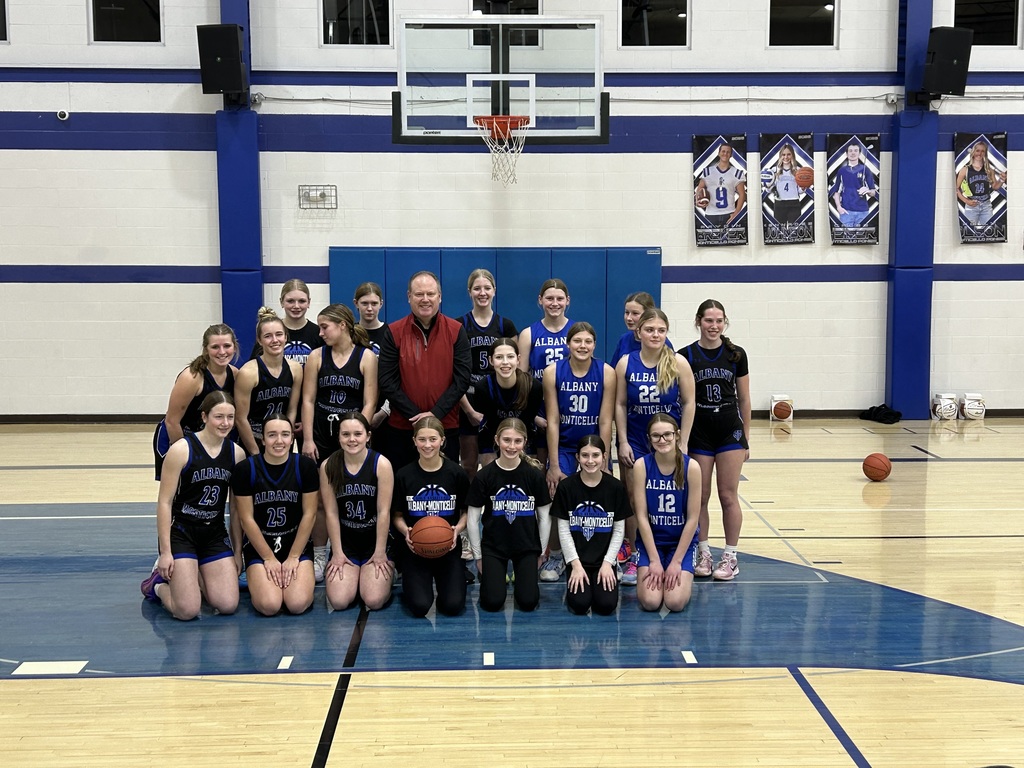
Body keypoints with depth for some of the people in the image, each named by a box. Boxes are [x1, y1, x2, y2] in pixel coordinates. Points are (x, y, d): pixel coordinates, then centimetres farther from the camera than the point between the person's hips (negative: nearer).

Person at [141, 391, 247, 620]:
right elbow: (164, 502, -11)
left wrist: (237, 551, 10)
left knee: (228, 605, -7)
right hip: (180, 532, -4)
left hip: (215, 534, 5)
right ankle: (159, 582, 20)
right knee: (187, 611, -12)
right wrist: (165, 552, -14)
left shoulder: (237, 453, 0)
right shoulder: (182, 450, -13)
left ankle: (193, 576, 22)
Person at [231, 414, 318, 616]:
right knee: (269, 605, -22)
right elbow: (246, 518, -6)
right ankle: (257, 580, 11)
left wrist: (293, 557, -6)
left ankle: (291, 573, 11)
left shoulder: (305, 466, -7)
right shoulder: (245, 469, -9)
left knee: (298, 604, -22)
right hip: (258, 546, -1)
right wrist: (269, 558, -7)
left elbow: (309, 514, -4)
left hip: (297, 544, 1)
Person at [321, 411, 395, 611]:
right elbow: (331, 513, -4)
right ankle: (353, 576, 19)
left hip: (376, 541, -2)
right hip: (345, 543, 2)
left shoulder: (381, 464, -12)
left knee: (374, 601, -17)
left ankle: (384, 575, 18)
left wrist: (380, 552, -10)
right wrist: (337, 552, -5)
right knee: (338, 601, -15)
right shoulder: (328, 467, -5)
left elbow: (383, 512, -10)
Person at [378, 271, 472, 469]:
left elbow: (462, 378, -5)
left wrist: (435, 414, -14)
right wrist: (415, 415, -13)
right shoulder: (394, 332, -1)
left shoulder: (456, 331, 0)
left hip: (446, 426, 0)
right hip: (403, 427, 0)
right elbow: (387, 381, -5)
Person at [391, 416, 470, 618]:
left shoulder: (456, 473, -3)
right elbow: (397, 515, 6)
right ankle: (413, 582, 17)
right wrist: (405, 531, -15)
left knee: (453, 605, -17)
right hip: (414, 547, 0)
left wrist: (457, 529, -13)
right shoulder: (403, 475, -4)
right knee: (419, 606, -19)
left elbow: (466, 512, 7)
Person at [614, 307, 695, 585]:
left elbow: (689, 403, -4)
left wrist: (682, 444, -6)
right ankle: (633, 558, 16)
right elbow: (619, 405, -2)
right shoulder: (626, 363, -6)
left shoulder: (678, 363, -9)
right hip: (635, 442, 1)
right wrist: (623, 442, -6)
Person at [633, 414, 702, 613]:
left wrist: (676, 561, -12)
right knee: (650, 602, -18)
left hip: (682, 541, 0)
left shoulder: (691, 467, -14)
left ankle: (684, 576, 15)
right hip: (650, 539, 0)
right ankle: (656, 574, 15)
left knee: (675, 602, -18)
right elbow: (641, 516, -11)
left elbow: (692, 519, -10)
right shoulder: (642, 465, -12)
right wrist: (654, 560, -13)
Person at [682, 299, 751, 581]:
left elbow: (744, 399, 6)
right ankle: (703, 552, 18)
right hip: (698, 433, 0)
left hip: (730, 431, 0)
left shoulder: (736, 355, 1)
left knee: (728, 496, 1)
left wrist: (746, 438, 7)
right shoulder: (686, 356, -2)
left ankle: (730, 557, 10)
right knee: (699, 496, 5)